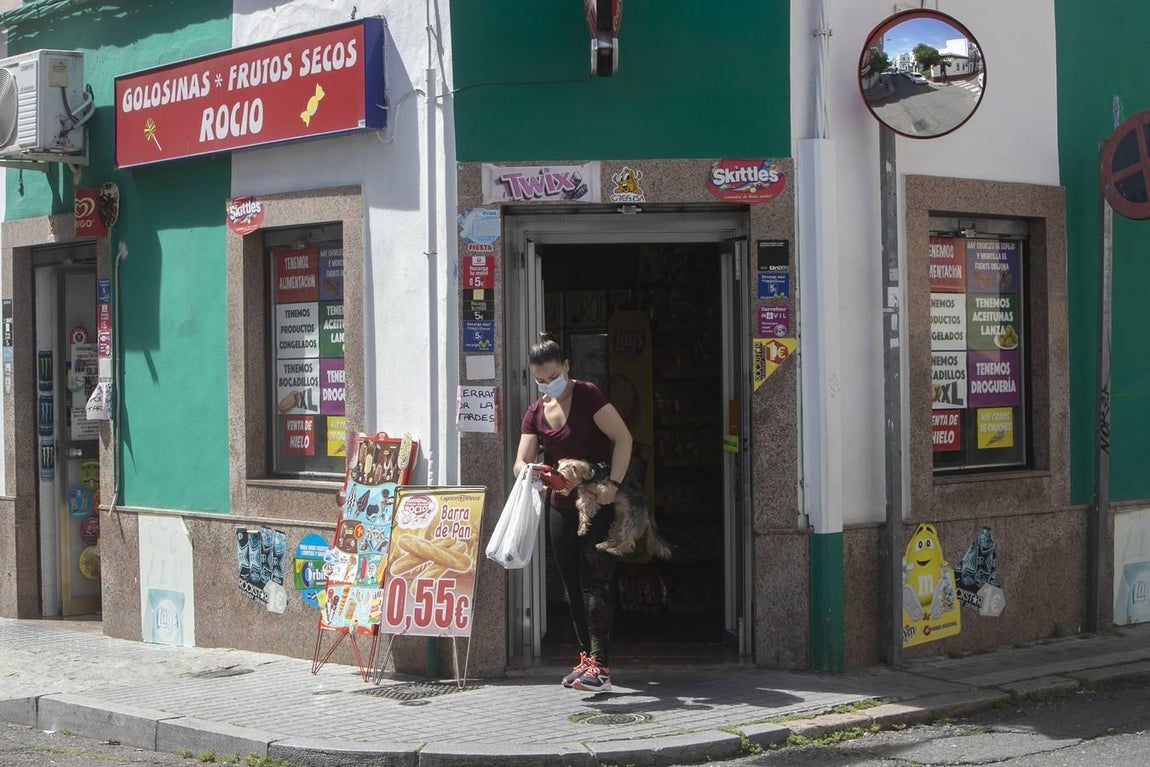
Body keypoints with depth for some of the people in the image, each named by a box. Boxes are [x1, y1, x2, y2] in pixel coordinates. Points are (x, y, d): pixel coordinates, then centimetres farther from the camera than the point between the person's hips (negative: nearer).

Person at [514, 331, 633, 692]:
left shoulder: (587, 395, -11)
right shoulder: (535, 412, 7)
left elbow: (623, 438, -15)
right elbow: (521, 462, 0)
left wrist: (613, 484, -24)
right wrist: (527, 469, -25)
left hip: (599, 503, -7)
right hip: (562, 504, 7)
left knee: (595, 581, -13)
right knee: (571, 584, 9)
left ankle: (600, 664, -17)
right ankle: (586, 656, 19)